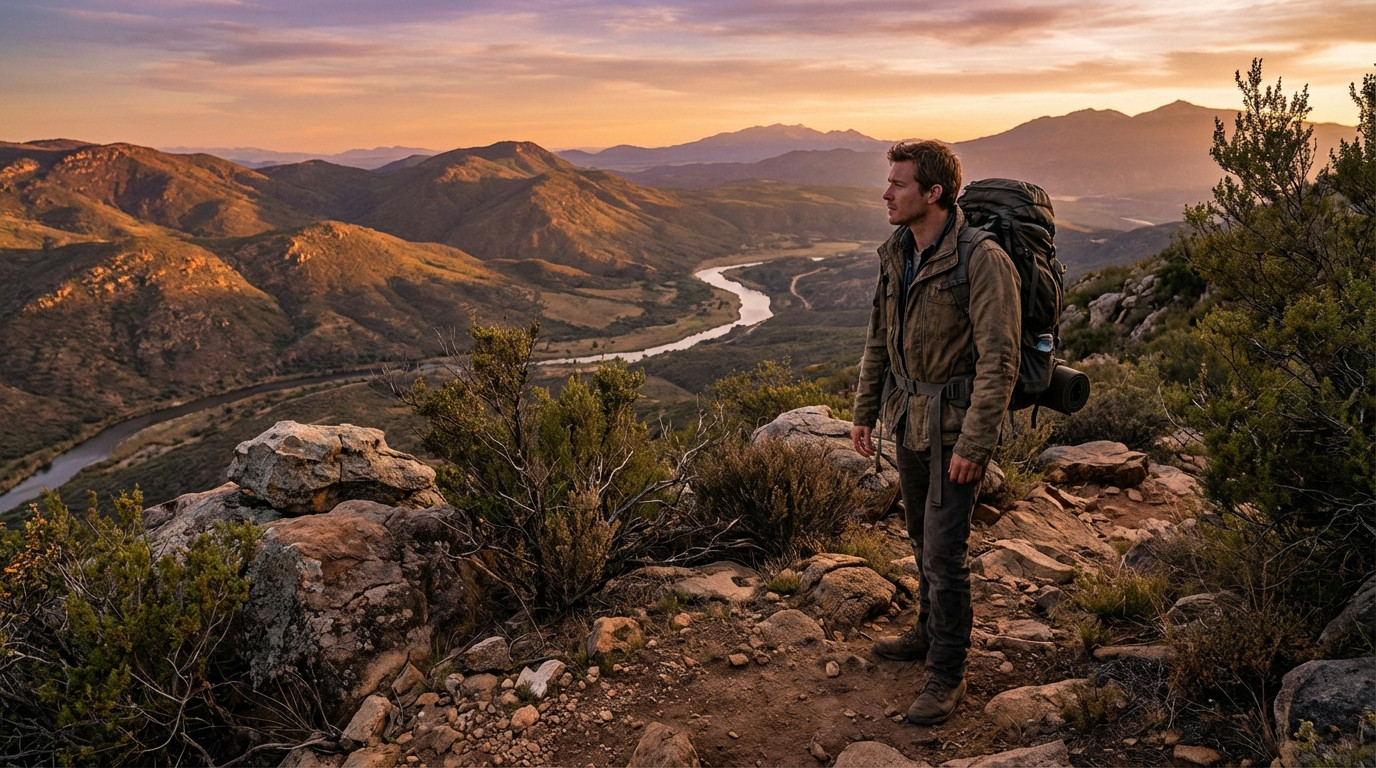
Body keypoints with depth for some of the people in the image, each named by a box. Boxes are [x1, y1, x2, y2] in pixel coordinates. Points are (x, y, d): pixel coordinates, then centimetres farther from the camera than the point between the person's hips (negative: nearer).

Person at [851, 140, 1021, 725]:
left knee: (944, 551, -3)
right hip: (908, 418, 8)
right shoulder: (895, 255, 4)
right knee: (922, 539, 21)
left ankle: (947, 674, 13)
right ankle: (929, 633, 40)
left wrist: (974, 442, -22)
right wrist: (864, 412, 14)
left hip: (954, 427, -7)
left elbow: (999, 362, -20)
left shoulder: (982, 261, -20)